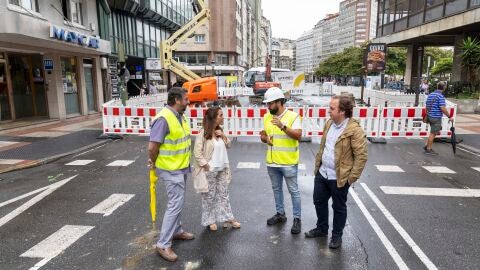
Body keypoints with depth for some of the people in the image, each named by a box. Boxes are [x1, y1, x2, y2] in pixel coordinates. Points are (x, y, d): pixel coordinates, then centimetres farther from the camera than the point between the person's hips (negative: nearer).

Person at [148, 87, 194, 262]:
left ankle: (176, 231, 38)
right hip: (171, 170, -9)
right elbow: (152, 147, -24)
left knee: (177, 202, 20)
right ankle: (163, 244, 5)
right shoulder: (163, 119, -24)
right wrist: (154, 163, -7)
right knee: (175, 205, -6)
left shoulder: (180, 116, 5)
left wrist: (184, 162, 14)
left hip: (181, 167, 9)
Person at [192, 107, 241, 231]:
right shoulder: (203, 133, -16)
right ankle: (209, 221, 24)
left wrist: (223, 136, -4)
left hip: (222, 170, 7)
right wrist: (206, 167, -16)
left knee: (224, 195, 14)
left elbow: (228, 145, 13)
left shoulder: (219, 130, 6)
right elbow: (197, 153, -18)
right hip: (209, 171, -7)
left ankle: (228, 219, 25)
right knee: (209, 196, 8)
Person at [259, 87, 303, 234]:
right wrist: (264, 138, -11)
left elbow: (298, 135, -22)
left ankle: (297, 218, 18)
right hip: (272, 162, 6)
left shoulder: (293, 116, -12)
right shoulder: (267, 117, 5)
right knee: (276, 189, 18)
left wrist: (282, 126, -32)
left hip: (288, 162, -6)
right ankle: (280, 214, 34)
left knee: (293, 191, 6)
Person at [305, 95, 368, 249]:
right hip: (322, 173, 7)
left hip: (339, 178, -7)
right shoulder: (329, 123, 4)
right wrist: (317, 163, 15)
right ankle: (321, 228, 41)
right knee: (319, 202, 19)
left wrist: (351, 178, -16)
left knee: (339, 207, 12)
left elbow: (361, 156, -18)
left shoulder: (355, 130, -20)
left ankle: (337, 235, 32)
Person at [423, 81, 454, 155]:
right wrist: (449, 116, -13)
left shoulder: (430, 95, 10)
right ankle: (428, 150, 7)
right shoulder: (440, 96, -16)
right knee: (433, 133, 0)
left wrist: (427, 115, 26)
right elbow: (443, 108, -22)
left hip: (430, 116, 8)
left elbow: (427, 106, 17)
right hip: (436, 118, -8)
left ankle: (426, 145, 20)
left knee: (434, 132, 19)